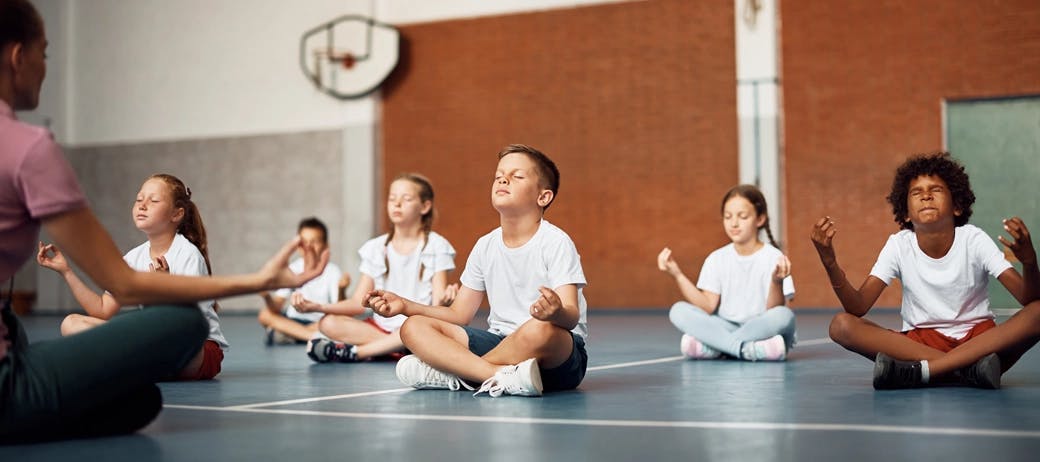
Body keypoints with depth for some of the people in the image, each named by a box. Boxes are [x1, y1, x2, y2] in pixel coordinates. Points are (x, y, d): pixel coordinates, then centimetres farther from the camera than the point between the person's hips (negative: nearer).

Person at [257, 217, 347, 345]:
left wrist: (341, 291, -36)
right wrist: (267, 297, -31)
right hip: (293, 322, 2)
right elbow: (277, 307, -9)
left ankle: (288, 335, -23)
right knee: (265, 315, -25)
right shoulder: (293, 269, -2)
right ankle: (315, 337, -31)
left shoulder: (332, 271, -7)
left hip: (320, 324, -2)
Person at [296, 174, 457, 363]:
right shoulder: (376, 248, 11)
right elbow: (359, 303, 7)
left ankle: (353, 351, -28)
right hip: (382, 326, 3)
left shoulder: (437, 246, 1)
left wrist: (445, 301, -33)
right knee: (328, 323, -21)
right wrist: (318, 306, -9)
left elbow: (437, 303, -7)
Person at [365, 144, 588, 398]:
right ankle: (503, 377, -31)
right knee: (414, 327, -11)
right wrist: (405, 305, -1)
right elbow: (458, 315, 13)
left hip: (559, 356, -5)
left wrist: (557, 312, -45)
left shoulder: (555, 242, -8)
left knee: (541, 329, -42)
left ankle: (448, 373, -20)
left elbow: (572, 316, -20)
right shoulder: (486, 246, 10)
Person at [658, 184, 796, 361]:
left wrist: (777, 282, -34)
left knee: (784, 315, -35)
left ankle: (708, 347, -27)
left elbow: (774, 312, -14)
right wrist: (678, 275, -11)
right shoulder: (716, 259, 5)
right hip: (723, 329, 3)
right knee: (679, 310, -18)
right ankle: (747, 349, -32)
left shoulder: (773, 257, -6)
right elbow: (708, 307, -4)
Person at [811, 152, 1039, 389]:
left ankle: (918, 371, -32)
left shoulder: (974, 240, -8)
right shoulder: (899, 245, -5)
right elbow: (858, 307, -14)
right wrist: (830, 263, -31)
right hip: (920, 342, 1)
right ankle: (968, 369, -30)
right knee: (842, 325, -23)